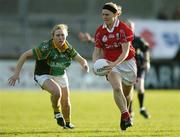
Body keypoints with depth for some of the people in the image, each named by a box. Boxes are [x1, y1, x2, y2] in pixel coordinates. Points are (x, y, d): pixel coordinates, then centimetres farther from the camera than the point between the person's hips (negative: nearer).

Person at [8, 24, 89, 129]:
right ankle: (57, 112, -3)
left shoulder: (68, 48, -13)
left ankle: (68, 123, 40)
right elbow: (25, 55, -25)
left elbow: (81, 60, -7)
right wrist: (16, 73, -28)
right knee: (56, 91, -33)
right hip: (44, 75, -5)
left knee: (66, 102, 11)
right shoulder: (46, 47, -28)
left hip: (61, 76, 5)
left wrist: (84, 65, -33)